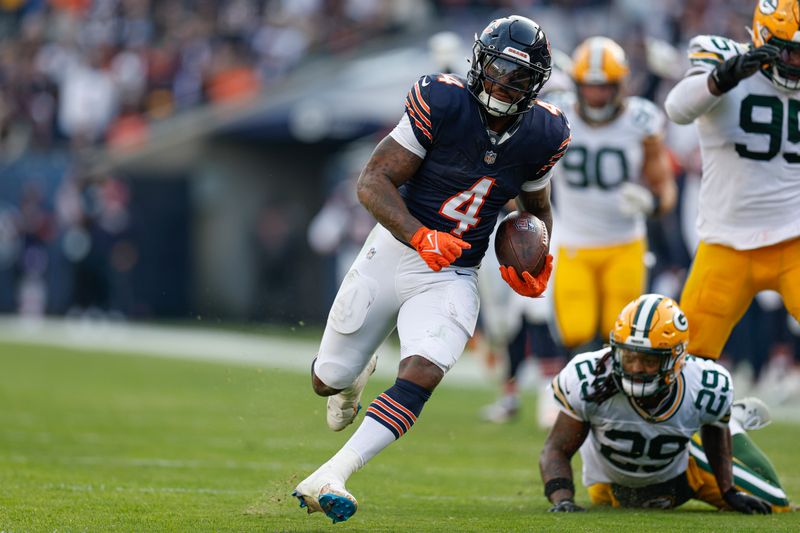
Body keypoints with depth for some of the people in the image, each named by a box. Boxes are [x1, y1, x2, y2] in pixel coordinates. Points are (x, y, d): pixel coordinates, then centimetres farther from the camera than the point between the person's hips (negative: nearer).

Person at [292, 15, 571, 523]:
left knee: (421, 375, -25)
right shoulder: (442, 104, -17)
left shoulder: (541, 136, -4)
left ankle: (330, 478, -28)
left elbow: (536, 208, 16)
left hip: (452, 278, 1)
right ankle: (358, 372, 49)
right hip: (394, 251, -1)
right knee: (328, 381, 10)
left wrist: (538, 262, -3)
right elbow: (373, 182, -18)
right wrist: (422, 237, -32)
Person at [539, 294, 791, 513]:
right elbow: (556, 450, -30)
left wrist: (729, 492, -13)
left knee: (772, 505, 8)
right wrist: (562, 500, -48)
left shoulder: (706, 389, -33)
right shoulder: (587, 380, -39)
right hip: (611, 487, -1)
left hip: (680, 468, 1)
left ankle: (735, 423, 34)